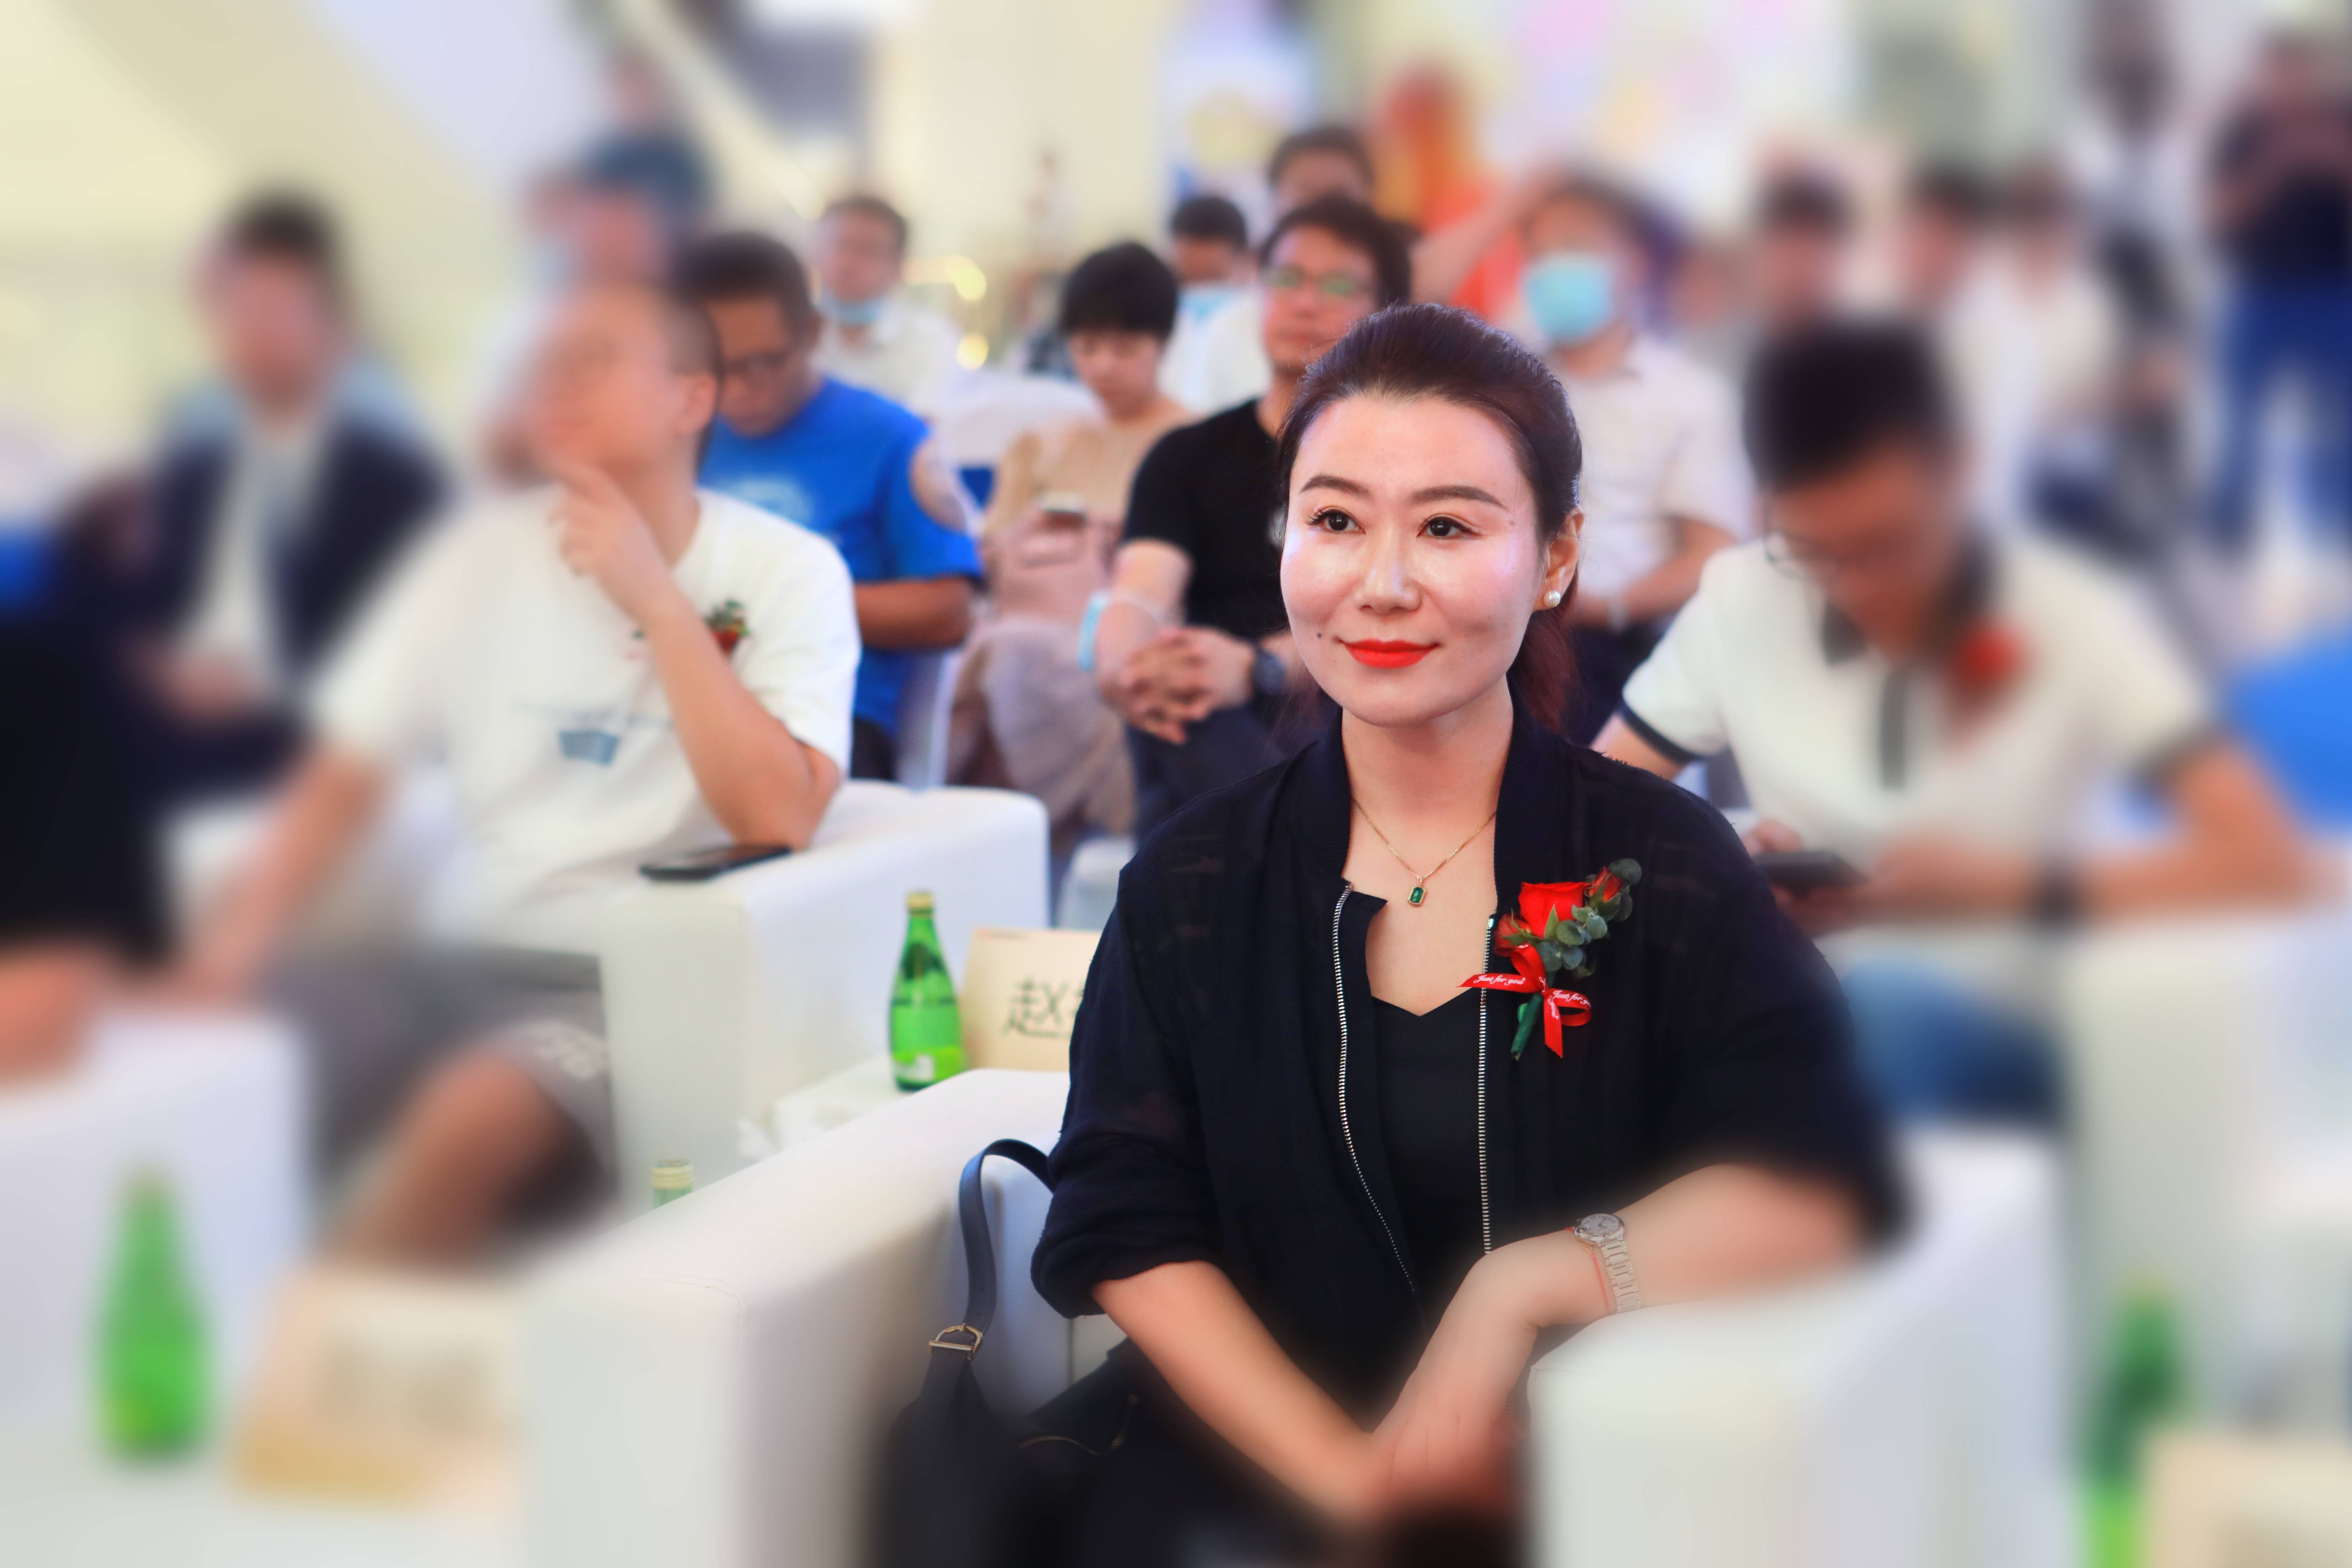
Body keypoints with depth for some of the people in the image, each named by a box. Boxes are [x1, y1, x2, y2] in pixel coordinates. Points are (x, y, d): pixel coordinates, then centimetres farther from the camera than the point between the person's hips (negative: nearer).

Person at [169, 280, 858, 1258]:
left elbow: (780, 820, -15)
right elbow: (343, 777, 8)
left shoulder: (787, 571, -1)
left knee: (478, 1113, -34)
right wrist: (228, 954, -9)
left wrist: (656, 599, -14)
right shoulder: (489, 554, 10)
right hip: (477, 959, 4)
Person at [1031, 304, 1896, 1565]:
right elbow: (1131, 1232, 0)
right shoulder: (1194, 881, 6)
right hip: (1260, 1454, 2)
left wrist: (1519, 1283, -20)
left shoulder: (1661, 862, 2)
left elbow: (1816, 1190, -8)